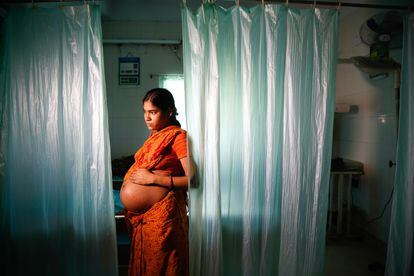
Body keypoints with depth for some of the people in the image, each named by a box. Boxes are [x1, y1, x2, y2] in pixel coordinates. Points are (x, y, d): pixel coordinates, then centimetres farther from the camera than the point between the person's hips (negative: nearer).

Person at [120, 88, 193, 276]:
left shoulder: (178, 136, -11)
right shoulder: (155, 135, 13)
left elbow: (192, 179, -20)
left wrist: (152, 178, -19)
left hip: (161, 213, -8)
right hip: (140, 216, 8)